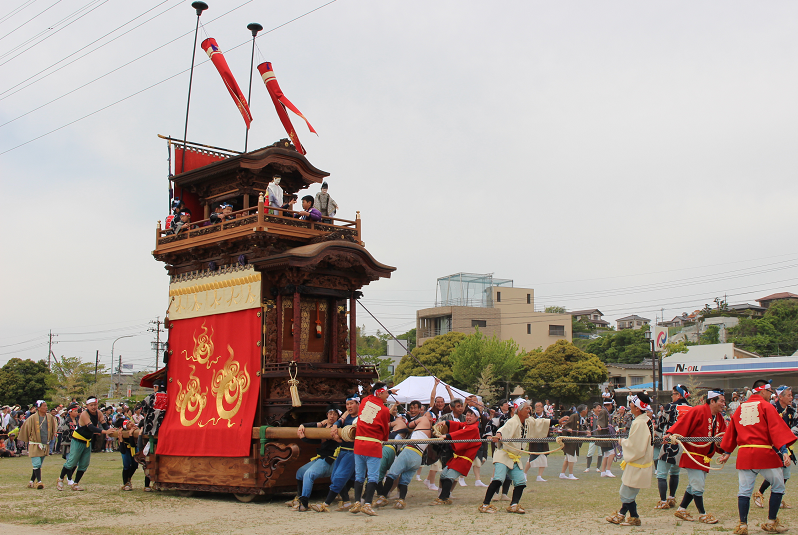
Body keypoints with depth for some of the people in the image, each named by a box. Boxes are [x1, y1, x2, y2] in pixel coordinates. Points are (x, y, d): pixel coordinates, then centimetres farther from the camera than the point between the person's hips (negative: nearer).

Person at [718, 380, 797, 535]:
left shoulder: (740, 408, 14)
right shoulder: (766, 406, -2)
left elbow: (731, 431, 20)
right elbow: (776, 429, -13)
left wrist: (726, 452, 28)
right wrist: (784, 450, -18)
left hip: (744, 455, 4)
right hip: (766, 454, -4)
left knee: (744, 490, 6)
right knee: (778, 486, 12)